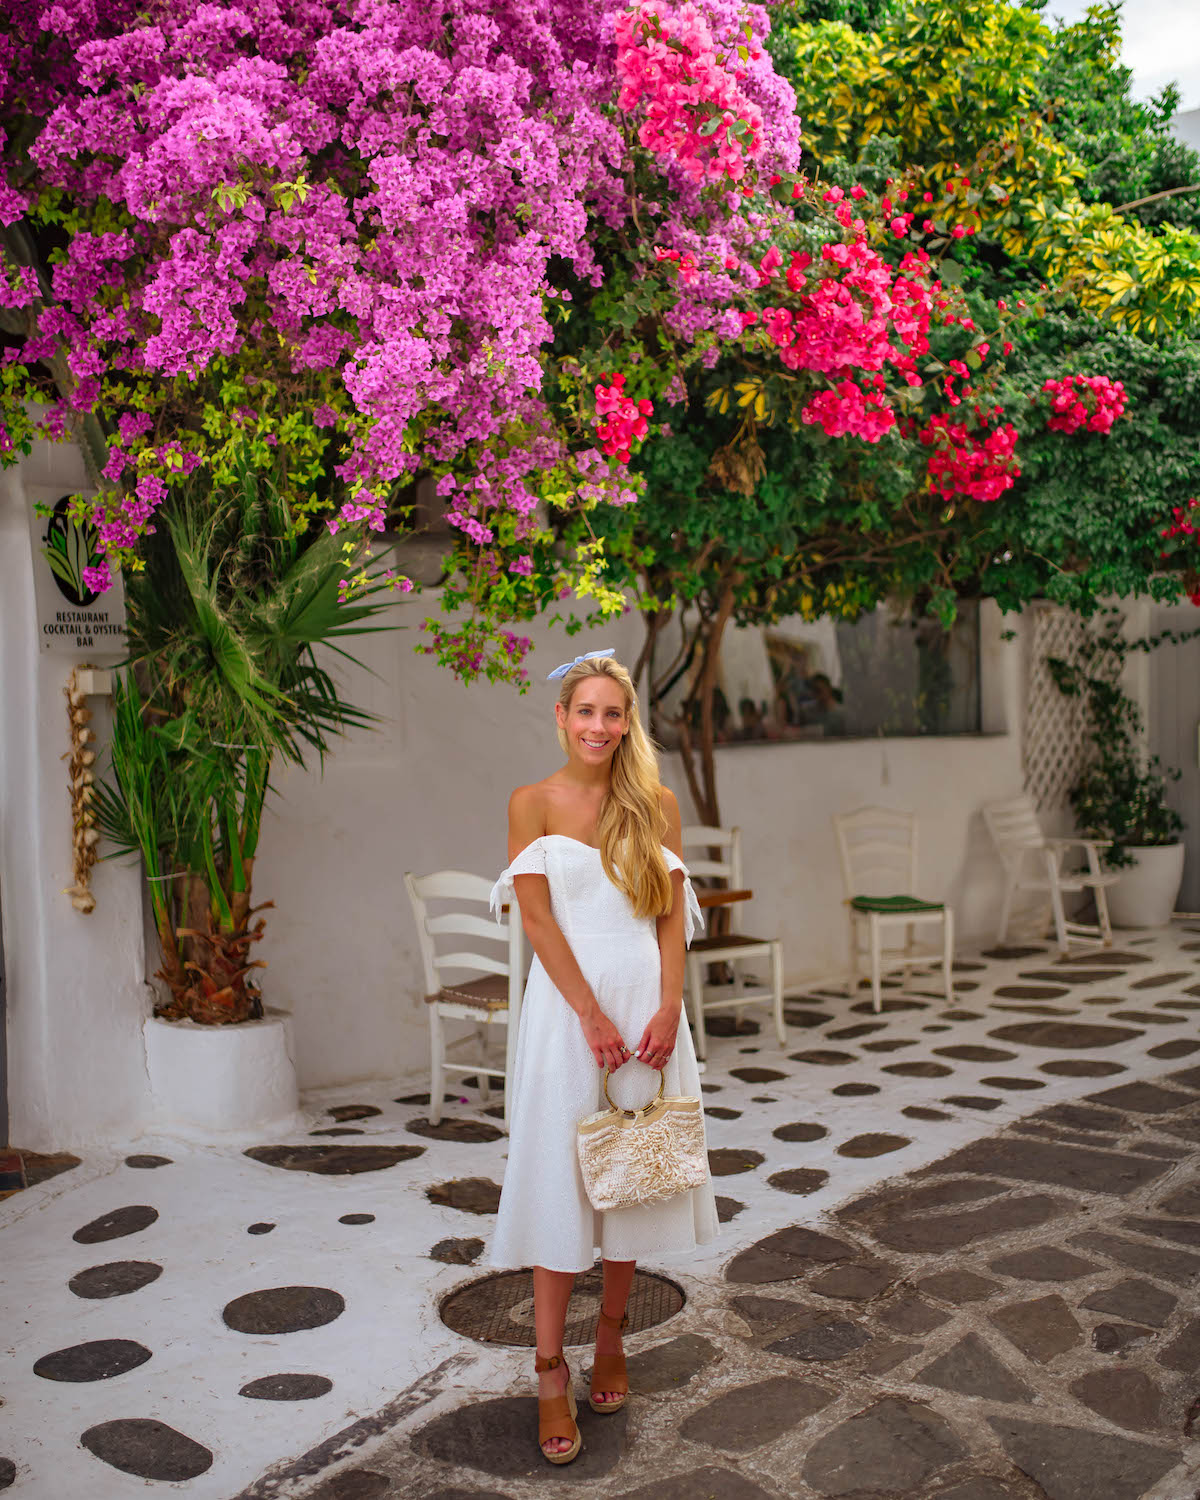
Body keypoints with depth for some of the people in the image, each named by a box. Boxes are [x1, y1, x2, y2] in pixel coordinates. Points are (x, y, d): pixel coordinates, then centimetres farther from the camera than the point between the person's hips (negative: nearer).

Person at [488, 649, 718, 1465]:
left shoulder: (657, 803, 6)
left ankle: (611, 1340, 29)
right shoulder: (533, 803, -1)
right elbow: (539, 917, -7)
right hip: (568, 1000, -2)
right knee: (561, 1176, 1)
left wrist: (666, 1009, -10)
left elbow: (673, 915, 3)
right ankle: (551, 1370, 11)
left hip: (646, 999, 3)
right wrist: (593, 1015, -14)